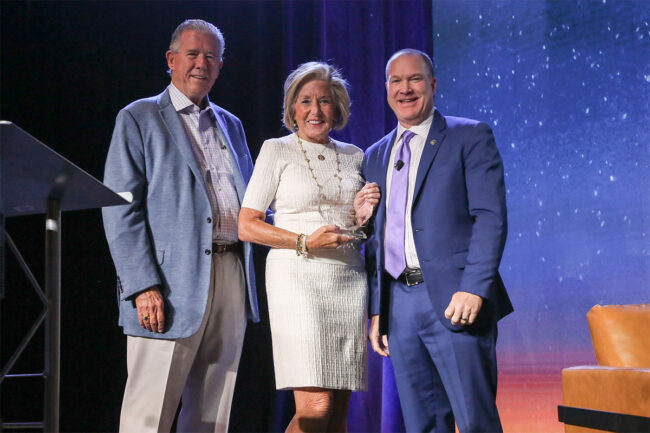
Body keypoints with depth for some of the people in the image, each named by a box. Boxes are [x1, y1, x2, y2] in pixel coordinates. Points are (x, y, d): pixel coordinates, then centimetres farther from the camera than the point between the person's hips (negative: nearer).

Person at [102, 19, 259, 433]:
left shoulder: (231, 125, 21)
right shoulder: (139, 119, 3)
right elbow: (121, 211, -5)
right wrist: (143, 286, -15)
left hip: (231, 275, 6)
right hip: (173, 284, -6)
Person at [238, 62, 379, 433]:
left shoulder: (354, 156, 16)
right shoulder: (277, 151, 4)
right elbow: (246, 225, -1)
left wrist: (362, 217, 1)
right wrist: (304, 242, -13)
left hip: (349, 280, 5)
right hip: (299, 277, -4)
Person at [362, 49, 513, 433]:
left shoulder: (470, 137, 2)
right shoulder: (375, 156, 19)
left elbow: (491, 217, -7)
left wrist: (473, 288, -18)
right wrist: (376, 310, 12)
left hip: (453, 300, -5)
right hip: (399, 305, 5)